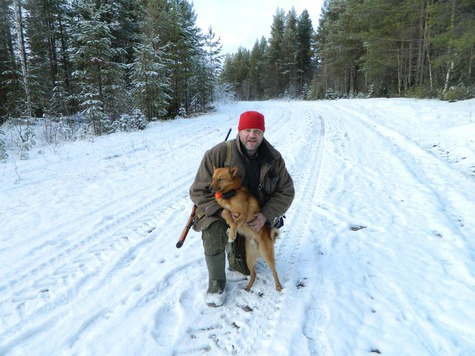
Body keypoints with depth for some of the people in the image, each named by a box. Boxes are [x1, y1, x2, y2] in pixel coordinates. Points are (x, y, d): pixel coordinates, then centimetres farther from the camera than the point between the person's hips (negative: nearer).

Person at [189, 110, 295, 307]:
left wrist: (266, 215, -22)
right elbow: (199, 191, -20)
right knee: (214, 234, -37)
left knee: (246, 268, 8)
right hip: (218, 210, -3)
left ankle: (234, 249, 44)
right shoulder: (218, 154, -24)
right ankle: (217, 282, -9)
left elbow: (286, 191, -7)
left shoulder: (274, 158, -13)